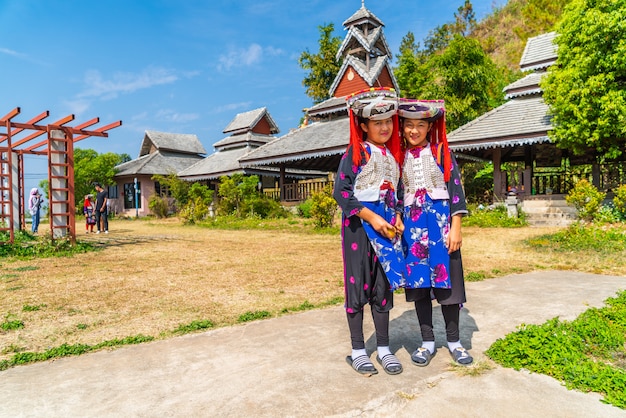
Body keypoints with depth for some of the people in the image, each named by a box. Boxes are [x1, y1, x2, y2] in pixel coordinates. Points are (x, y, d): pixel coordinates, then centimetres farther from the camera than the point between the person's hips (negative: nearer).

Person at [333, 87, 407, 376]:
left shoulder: (393, 154, 12)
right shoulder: (356, 153, -6)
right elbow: (341, 192, -15)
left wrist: (397, 218, 1)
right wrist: (371, 217, -18)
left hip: (385, 224, 6)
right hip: (358, 224, -5)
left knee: (383, 285, 9)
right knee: (358, 285, 2)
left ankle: (383, 349, 22)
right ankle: (357, 351, 16)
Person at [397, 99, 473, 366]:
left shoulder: (442, 152, 1)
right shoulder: (400, 156, 8)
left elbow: (455, 189, -2)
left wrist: (456, 228, -8)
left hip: (441, 221, -2)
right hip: (413, 225, 2)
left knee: (446, 280, 3)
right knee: (419, 283, 5)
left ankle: (453, 341, 21)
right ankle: (428, 341, 20)